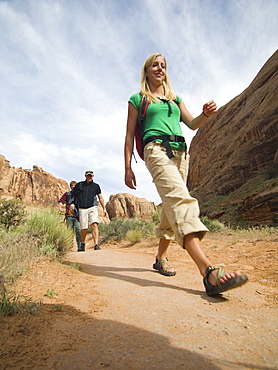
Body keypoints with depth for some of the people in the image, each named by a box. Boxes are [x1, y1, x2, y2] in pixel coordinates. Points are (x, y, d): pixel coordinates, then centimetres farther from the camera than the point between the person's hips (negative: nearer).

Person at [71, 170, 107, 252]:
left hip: (92, 208, 0)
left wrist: (104, 208, 13)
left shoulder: (96, 186, 12)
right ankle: (83, 243, 27)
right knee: (84, 228, 2)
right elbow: (73, 194, 18)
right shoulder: (80, 185, 11)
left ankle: (96, 244, -17)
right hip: (82, 209, 0)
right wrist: (72, 204, 7)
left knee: (95, 225, -18)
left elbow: (100, 197, 16)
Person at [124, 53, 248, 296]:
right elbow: (129, 136, 9)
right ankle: (208, 271, -39)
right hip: (156, 149, -5)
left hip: (180, 152, 6)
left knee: (173, 205, 0)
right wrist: (128, 168, 0)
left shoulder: (175, 99, 28)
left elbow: (192, 124, 17)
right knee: (180, 197, -28)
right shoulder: (138, 100, 16)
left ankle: (161, 258, 16)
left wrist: (206, 114, -6)